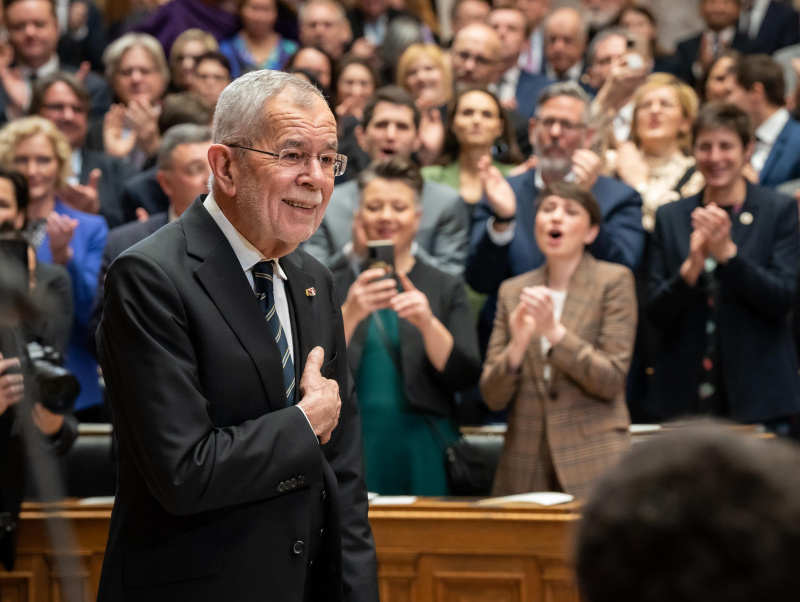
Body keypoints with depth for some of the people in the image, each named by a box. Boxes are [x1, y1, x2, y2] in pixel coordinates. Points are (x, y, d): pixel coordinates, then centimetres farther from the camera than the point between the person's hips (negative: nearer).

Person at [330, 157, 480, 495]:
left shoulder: (446, 288, 10)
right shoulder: (332, 283, 8)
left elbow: (464, 376, -2)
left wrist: (428, 323, -18)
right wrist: (349, 314, -21)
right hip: (350, 452, -1)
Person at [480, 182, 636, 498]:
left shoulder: (613, 281, 1)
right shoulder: (512, 291, 11)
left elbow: (612, 380, -7)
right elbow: (493, 397, 7)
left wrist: (554, 331, -17)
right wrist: (517, 346, -13)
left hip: (592, 460, -3)